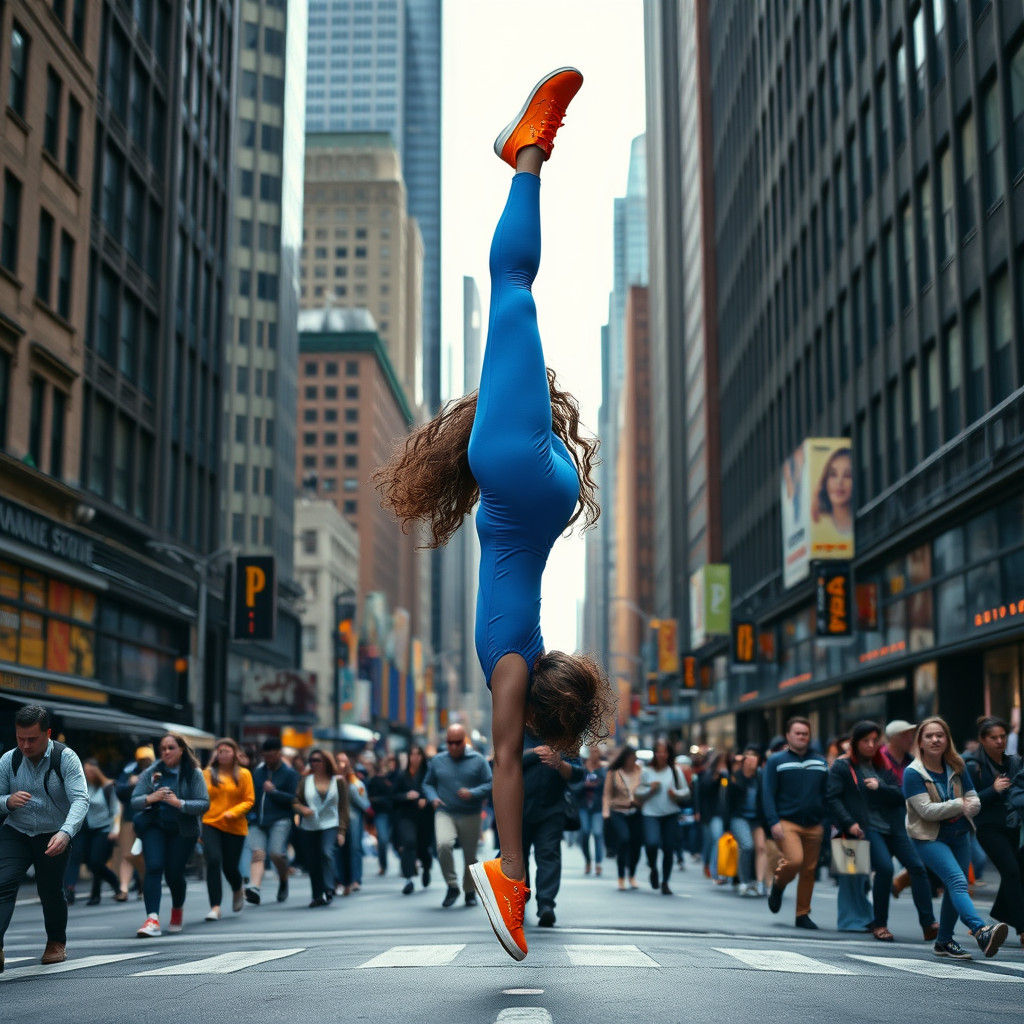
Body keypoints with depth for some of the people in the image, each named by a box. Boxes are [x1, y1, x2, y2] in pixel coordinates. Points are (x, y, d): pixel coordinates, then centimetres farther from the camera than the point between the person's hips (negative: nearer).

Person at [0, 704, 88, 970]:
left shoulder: (65, 758, -13)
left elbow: (80, 799, -22)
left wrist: (65, 833, -38)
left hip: (54, 837, -2)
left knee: (51, 891, 2)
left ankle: (57, 942, 30)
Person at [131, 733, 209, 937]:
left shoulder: (193, 774, -3)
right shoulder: (151, 773, 3)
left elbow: (204, 804, -10)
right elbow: (134, 802, -1)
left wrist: (179, 803, -25)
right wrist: (151, 798, -22)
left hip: (182, 830, -1)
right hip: (154, 827, 1)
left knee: (174, 873, 0)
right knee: (154, 867, -16)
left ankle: (178, 909, 32)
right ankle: (152, 919, -23)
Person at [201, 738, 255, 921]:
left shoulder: (243, 774, 2)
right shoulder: (208, 774, 5)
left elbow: (249, 800, -1)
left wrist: (233, 812, -16)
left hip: (235, 827, 0)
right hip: (210, 825, 0)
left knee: (230, 866, 5)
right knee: (213, 862, -16)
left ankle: (238, 891, 40)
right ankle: (215, 907, -11)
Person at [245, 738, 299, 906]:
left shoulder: (290, 773, 2)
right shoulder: (258, 771, 16)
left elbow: (294, 799, -5)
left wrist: (273, 791, -11)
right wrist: (252, 813, 9)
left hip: (279, 820, -4)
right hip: (258, 821, 4)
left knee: (276, 853, -15)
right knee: (258, 853, -13)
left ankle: (283, 882, 13)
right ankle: (254, 888, -28)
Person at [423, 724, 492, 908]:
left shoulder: (478, 760, 2)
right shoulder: (437, 761, 9)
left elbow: (490, 784, -1)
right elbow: (427, 783, 17)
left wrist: (472, 793, -17)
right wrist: (433, 798, -3)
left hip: (470, 816, 0)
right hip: (444, 814, 0)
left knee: (470, 855, 6)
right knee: (444, 845, -26)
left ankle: (470, 892, 28)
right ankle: (452, 885, -10)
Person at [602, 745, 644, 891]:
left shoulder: (640, 772, 6)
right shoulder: (613, 773, 2)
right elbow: (607, 794, 5)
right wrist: (606, 812, -5)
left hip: (636, 813, 2)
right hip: (618, 812, -2)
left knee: (636, 843, 0)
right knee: (623, 839, -20)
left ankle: (632, 876, 25)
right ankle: (621, 878, -7)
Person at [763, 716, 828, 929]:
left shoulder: (820, 762, 15)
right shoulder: (776, 761, 4)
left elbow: (828, 795, 16)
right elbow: (768, 794, -2)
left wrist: (828, 822, 5)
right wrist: (774, 822, -14)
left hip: (814, 825, 4)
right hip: (787, 822, -4)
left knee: (809, 871, 4)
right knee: (795, 860, -22)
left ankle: (803, 915, 16)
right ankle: (778, 885, 9)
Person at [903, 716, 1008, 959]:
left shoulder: (957, 768, 6)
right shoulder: (913, 773, -10)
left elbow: (975, 802, 1)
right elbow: (926, 810, -18)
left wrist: (945, 811, -19)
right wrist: (959, 805, -17)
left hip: (959, 836, 6)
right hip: (930, 838, -6)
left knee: (953, 889, 10)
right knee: (957, 880, -24)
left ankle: (944, 941, 25)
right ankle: (981, 931, -41)